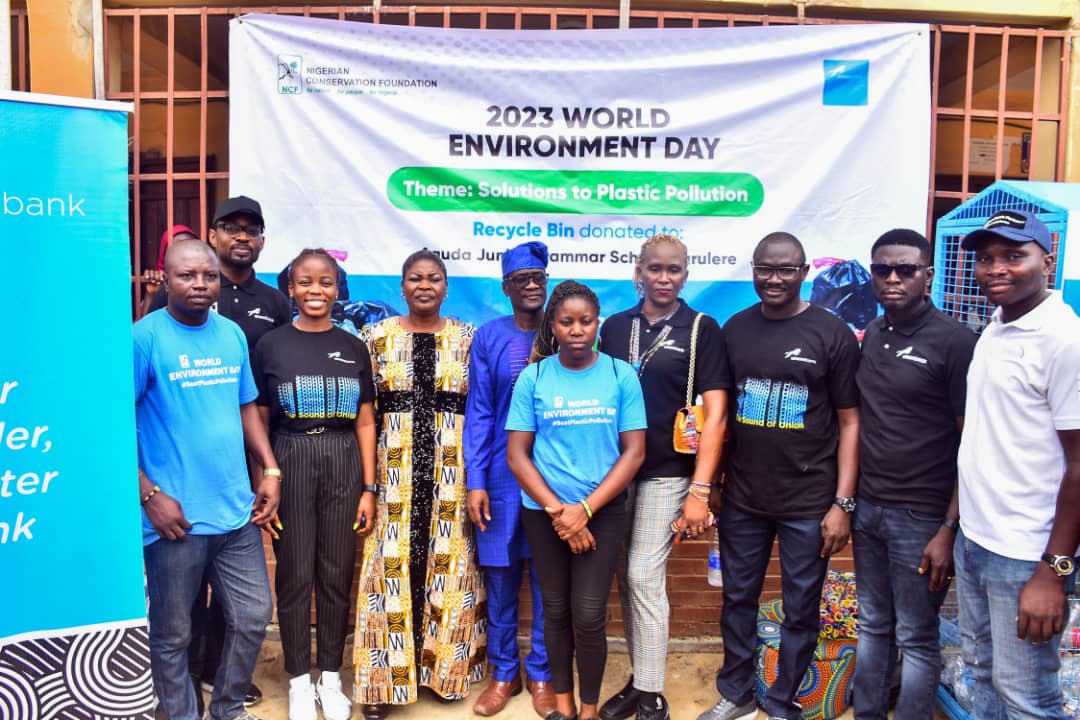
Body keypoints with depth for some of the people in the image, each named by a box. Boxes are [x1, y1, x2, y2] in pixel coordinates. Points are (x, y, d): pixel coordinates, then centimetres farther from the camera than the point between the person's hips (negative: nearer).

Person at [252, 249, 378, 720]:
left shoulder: (353, 347, 6)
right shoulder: (271, 345, 1)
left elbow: (365, 423, 6)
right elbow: (259, 423, 2)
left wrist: (369, 488, 1)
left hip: (343, 463, 2)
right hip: (290, 461, -1)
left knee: (337, 575, 9)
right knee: (294, 575, 5)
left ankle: (331, 677, 25)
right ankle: (299, 680, 22)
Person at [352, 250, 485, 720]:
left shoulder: (468, 340, 4)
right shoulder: (377, 337, 3)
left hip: (451, 472, 1)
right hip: (393, 470, 0)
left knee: (448, 566, 7)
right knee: (392, 567, 1)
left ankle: (444, 664, 26)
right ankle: (385, 677, 14)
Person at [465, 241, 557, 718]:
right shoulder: (489, 337, -1)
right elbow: (478, 412, -1)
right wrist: (475, 481, -7)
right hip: (501, 473, 0)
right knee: (500, 576, 11)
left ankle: (541, 672, 28)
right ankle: (504, 671, 29)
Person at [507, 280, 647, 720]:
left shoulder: (621, 375, -3)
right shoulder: (533, 377, -3)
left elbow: (634, 452, -5)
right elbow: (517, 455, -3)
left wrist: (584, 509, -11)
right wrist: (557, 511, -11)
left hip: (603, 511, -1)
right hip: (543, 512, 1)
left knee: (588, 616, -2)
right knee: (555, 610, 12)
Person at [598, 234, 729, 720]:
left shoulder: (702, 329, -4)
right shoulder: (615, 326, 8)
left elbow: (715, 413, -9)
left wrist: (701, 490, -15)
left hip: (667, 474, -4)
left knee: (644, 579, -6)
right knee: (626, 579, 11)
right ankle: (639, 677, 27)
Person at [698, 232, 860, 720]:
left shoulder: (832, 334, -6)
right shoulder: (735, 329, 4)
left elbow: (849, 422, -4)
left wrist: (842, 502, -9)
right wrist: (711, 481, 8)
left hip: (808, 504, -3)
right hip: (741, 498, 3)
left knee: (799, 610, 9)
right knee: (737, 599, 15)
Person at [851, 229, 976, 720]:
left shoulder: (956, 342, -10)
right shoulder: (870, 336, 8)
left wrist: (949, 530, -14)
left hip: (920, 517, -5)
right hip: (867, 508, 5)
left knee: (916, 639, 8)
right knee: (873, 626, 17)